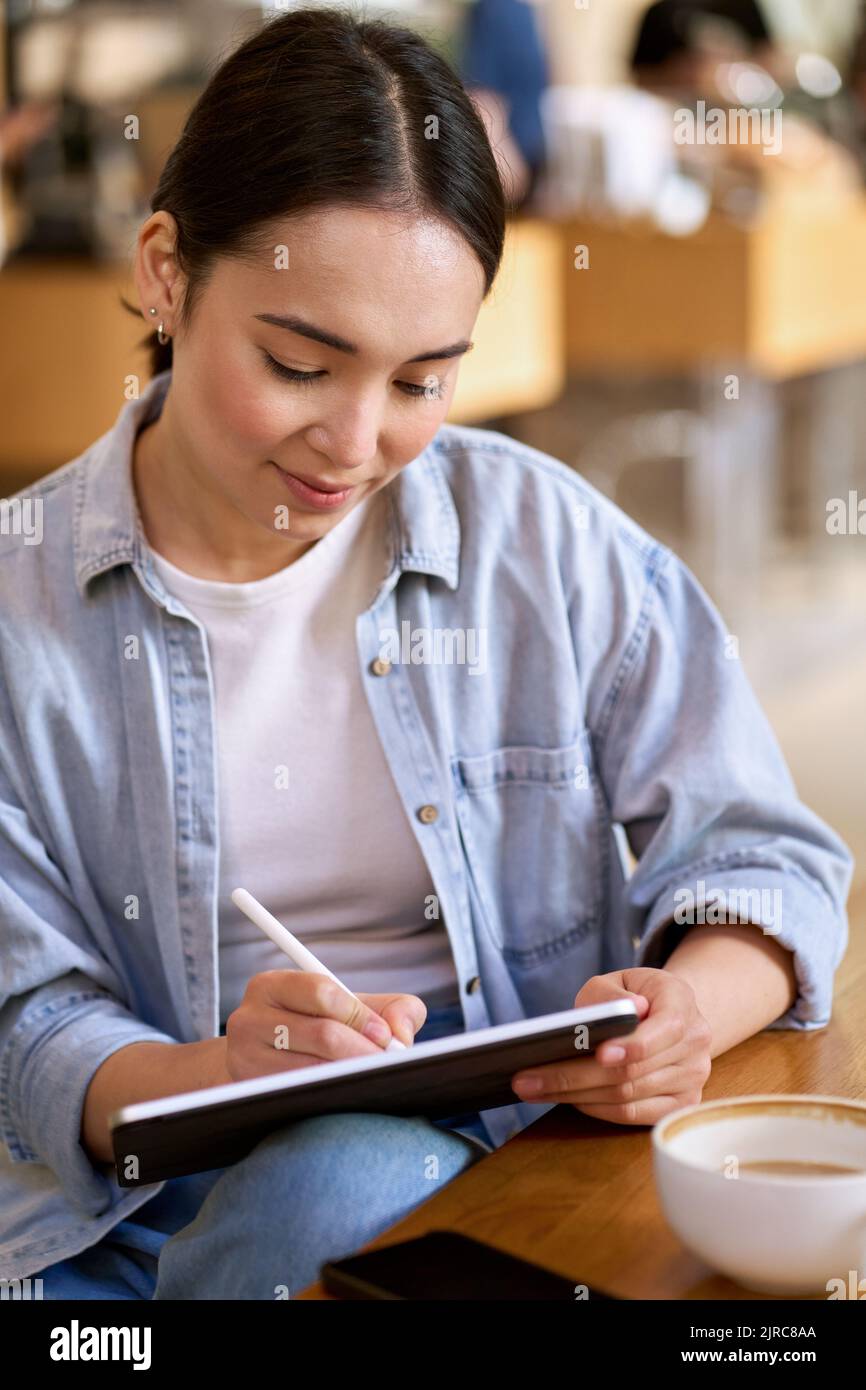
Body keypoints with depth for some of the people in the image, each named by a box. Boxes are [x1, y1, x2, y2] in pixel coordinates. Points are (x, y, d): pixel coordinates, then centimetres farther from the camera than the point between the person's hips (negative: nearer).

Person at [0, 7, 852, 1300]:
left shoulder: (552, 540, 0)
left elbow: (764, 862, 4)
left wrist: (685, 1012, -20)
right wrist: (205, 1078, -28)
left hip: (500, 1152, -1)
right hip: (128, 1212, 2)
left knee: (325, 1193, -34)